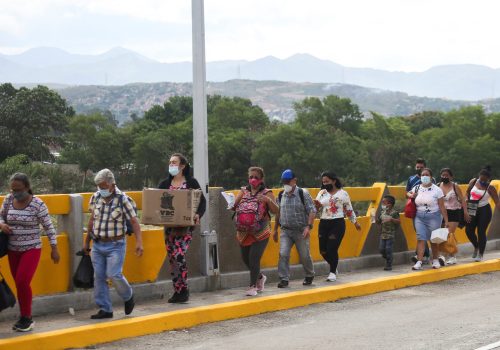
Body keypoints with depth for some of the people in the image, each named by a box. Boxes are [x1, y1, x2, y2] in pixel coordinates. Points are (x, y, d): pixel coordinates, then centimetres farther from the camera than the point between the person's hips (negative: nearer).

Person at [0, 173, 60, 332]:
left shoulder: (37, 204, -13)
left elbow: (48, 227, -7)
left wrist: (54, 249, -5)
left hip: (31, 249, -5)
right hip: (13, 250, 5)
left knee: (22, 282, -15)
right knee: (20, 284, 7)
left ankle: (26, 318, -1)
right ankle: (25, 318, 18)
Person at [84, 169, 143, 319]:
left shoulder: (122, 199, -11)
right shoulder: (95, 198, 4)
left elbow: (134, 221, -11)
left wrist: (139, 242, -21)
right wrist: (86, 242, 19)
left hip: (115, 245, -5)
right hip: (97, 245, 5)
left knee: (114, 275, -15)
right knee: (99, 277, 3)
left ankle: (128, 297, 14)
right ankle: (105, 309, 12)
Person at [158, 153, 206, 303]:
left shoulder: (191, 182, 0)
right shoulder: (164, 184, 11)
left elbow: (202, 201, 0)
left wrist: (198, 215, -17)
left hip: (185, 226, -5)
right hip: (169, 226, 5)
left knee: (179, 255, -17)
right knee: (172, 258, 4)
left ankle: (183, 290, -7)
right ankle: (177, 291, 12)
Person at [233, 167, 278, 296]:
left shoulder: (266, 193, -2)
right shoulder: (243, 191, 9)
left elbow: (275, 211, -10)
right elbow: (234, 206, 0)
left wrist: (268, 200, -28)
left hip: (260, 233, -5)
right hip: (244, 233, 5)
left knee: (254, 258, -12)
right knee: (246, 259, 13)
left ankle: (253, 286, 2)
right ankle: (260, 277, 38)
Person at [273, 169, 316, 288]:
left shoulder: (303, 194, -7)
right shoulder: (281, 195, 7)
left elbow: (312, 211, -9)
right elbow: (278, 213, 17)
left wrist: (308, 227, -20)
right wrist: (275, 229, 16)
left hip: (301, 231, -3)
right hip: (285, 230, 3)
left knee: (304, 255, 7)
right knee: (283, 254, -13)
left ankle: (309, 276, 31)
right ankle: (284, 279, -8)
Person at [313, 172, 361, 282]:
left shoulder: (342, 193, 1)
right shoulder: (322, 193, 10)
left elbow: (349, 209, 8)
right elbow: (317, 209, 8)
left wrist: (355, 222, 12)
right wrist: (317, 205, -15)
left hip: (337, 223, -4)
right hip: (323, 223, 4)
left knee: (332, 249, -10)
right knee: (323, 250, 2)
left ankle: (332, 273, 5)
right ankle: (334, 267, 28)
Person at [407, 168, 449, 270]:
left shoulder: (436, 190, -5)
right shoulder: (417, 188, 7)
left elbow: (442, 207, -6)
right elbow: (409, 193, 29)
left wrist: (446, 221, -10)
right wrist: (411, 195, 3)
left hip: (433, 217, -3)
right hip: (420, 217, 3)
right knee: (420, 238, -7)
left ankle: (435, 260, 23)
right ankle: (419, 262, -11)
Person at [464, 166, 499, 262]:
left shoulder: (490, 188, -12)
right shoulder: (473, 182, -2)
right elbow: (467, 192, 13)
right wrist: (467, 200, -3)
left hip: (484, 210, -4)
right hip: (472, 210, 4)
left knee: (481, 232, -5)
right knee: (469, 230, 2)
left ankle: (480, 254, 9)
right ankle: (476, 247, 31)